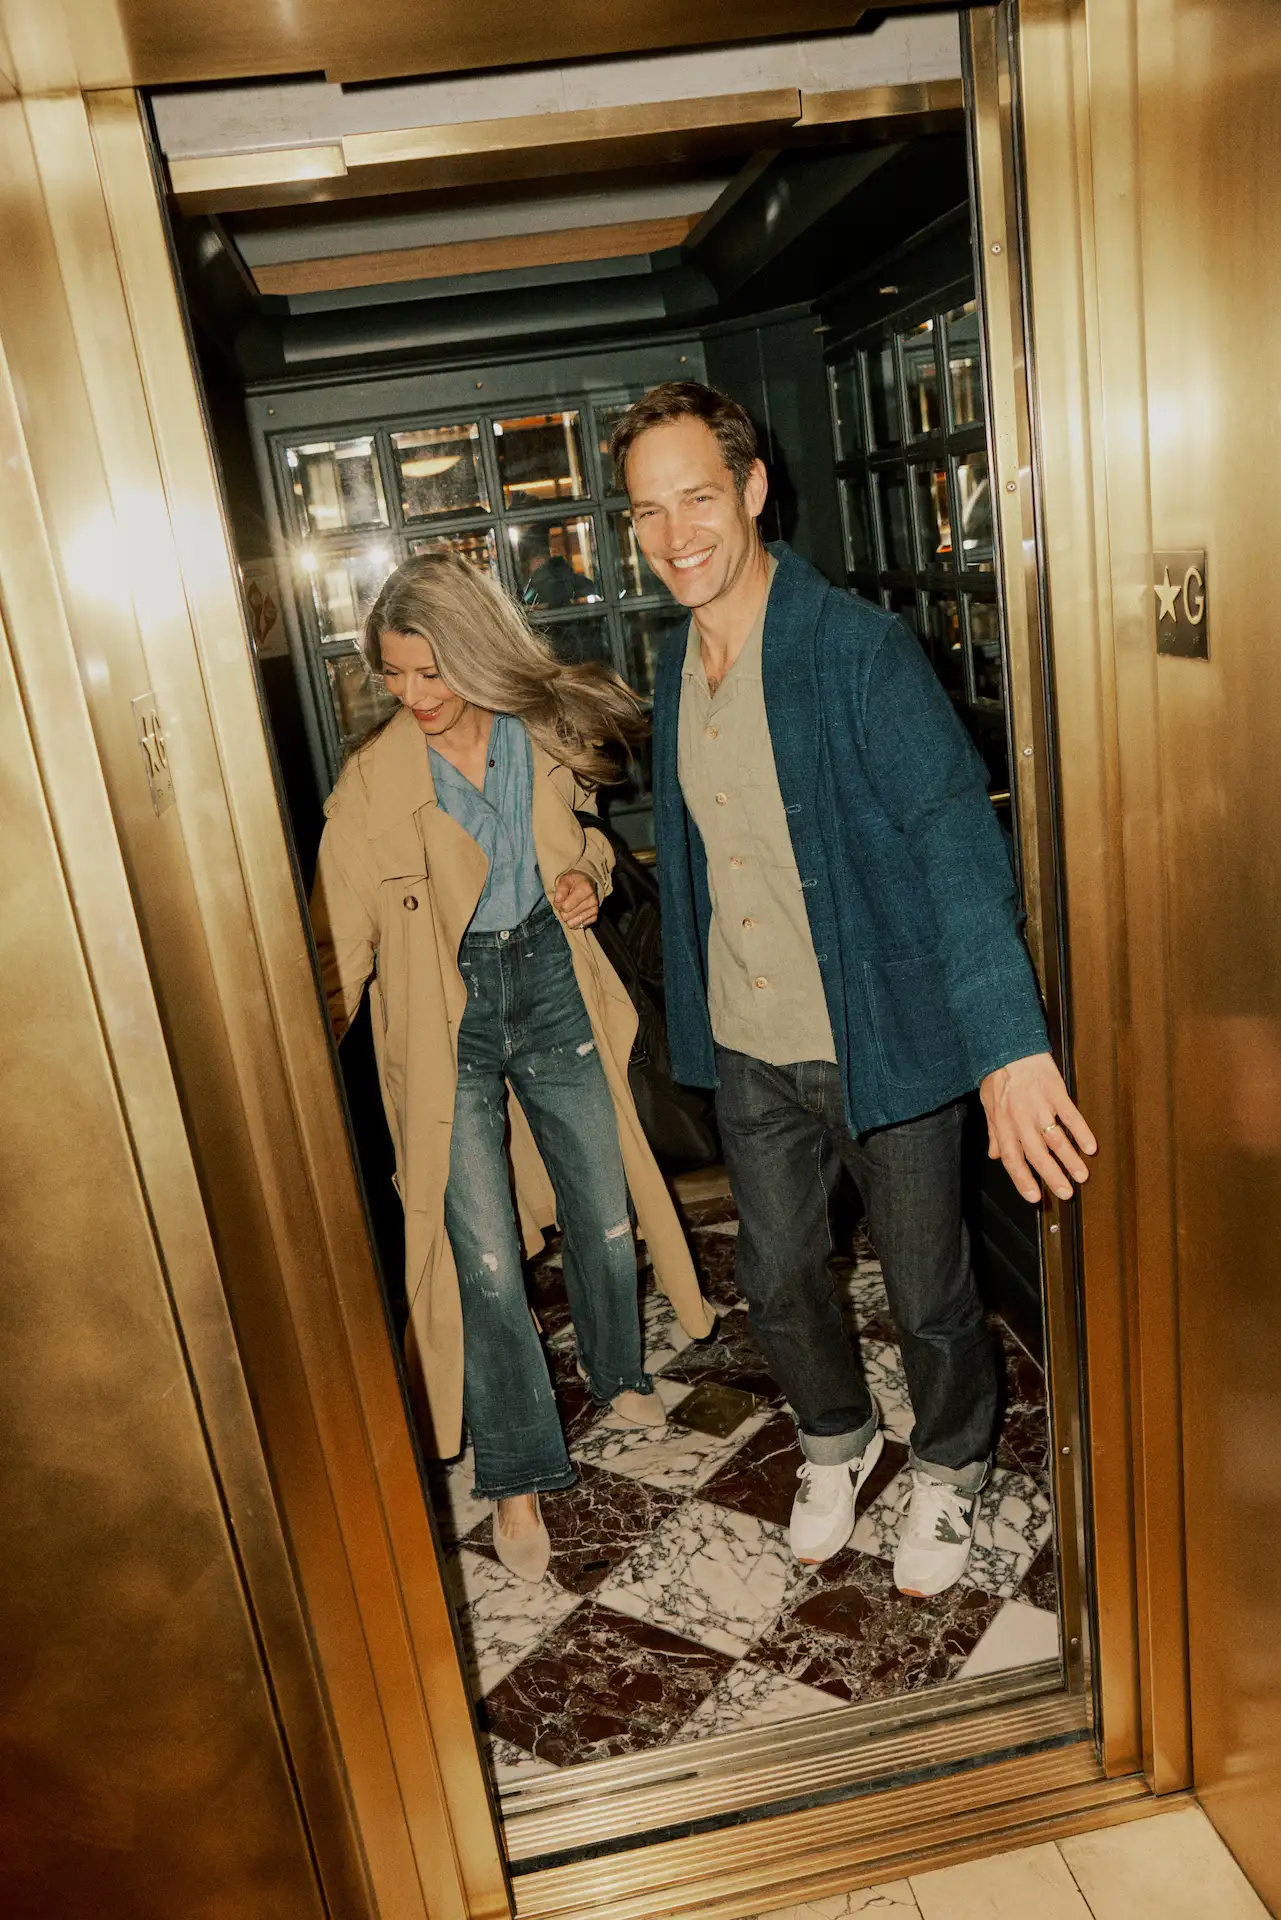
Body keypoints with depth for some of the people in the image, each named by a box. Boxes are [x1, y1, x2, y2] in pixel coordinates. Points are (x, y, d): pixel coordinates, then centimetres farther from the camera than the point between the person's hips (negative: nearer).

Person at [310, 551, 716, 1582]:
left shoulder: (542, 734, -5)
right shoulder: (374, 780, -15)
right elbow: (342, 935, -12)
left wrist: (588, 874, -6)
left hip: (549, 977, 3)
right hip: (447, 1014, -3)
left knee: (604, 1203, 14)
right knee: (484, 1252, -3)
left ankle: (618, 1374, 43)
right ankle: (518, 1476, 16)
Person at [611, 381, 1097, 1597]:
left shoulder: (858, 648, -17)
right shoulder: (677, 673, 5)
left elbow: (954, 830, -27)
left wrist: (1008, 1043, -38)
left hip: (882, 1038, -5)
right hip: (748, 1048, 6)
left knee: (927, 1293, 13)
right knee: (775, 1280, 19)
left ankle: (948, 1471, 42)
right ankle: (837, 1439, 48)